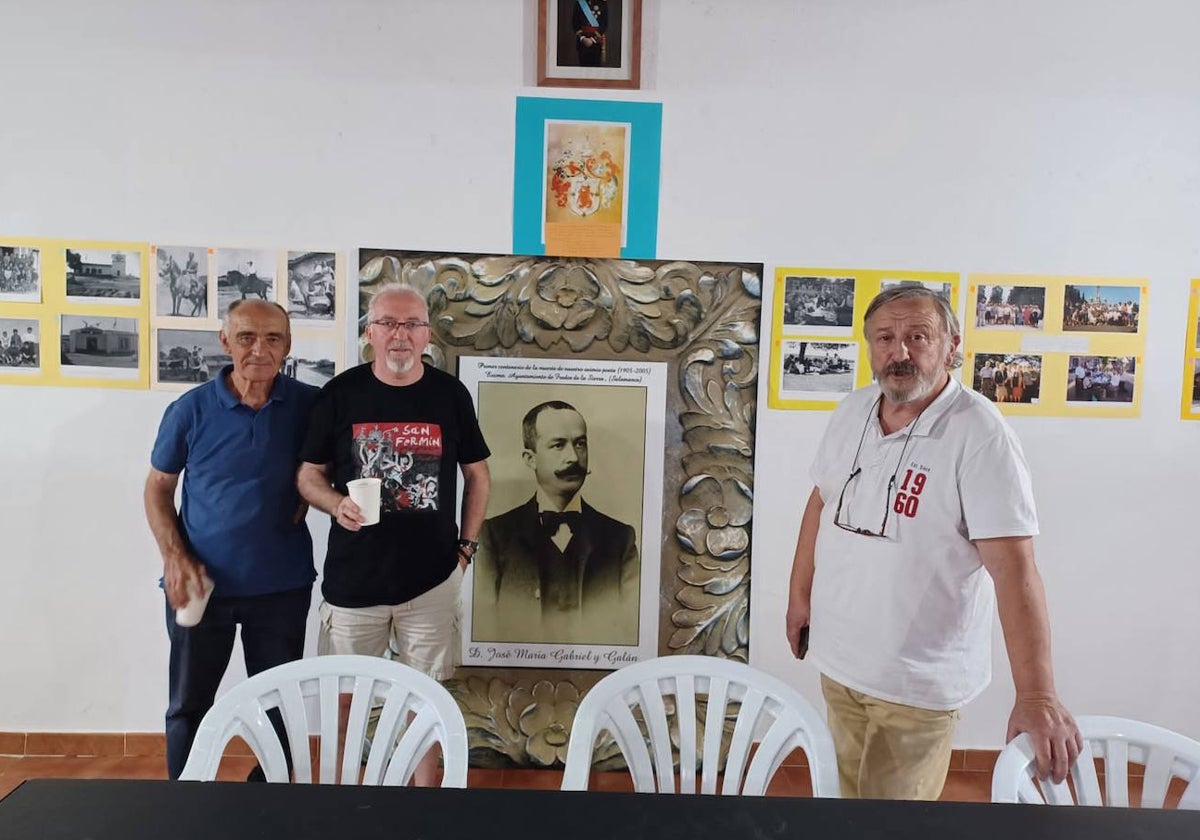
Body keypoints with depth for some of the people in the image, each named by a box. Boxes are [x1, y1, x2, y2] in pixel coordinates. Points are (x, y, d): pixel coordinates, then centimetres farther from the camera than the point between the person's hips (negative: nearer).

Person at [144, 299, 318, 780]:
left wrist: (306, 496, -9)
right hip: (200, 583, 0)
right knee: (188, 707, 14)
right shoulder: (191, 410, -7)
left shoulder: (309, 405, -7)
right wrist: (174, 557, -9)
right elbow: (158, 487, 3)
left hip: (283, 585, 1)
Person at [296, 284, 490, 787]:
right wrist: (337, 505, -17)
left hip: (432, 578, 0)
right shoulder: (340, 393, -3)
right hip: (353, 578, 0)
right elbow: (308, 475, 3)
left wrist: (466, 546, 3)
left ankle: (426, 783, 31)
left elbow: (477, 474, 8)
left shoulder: (451, 395, -1)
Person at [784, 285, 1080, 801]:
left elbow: (1013, 566, -25)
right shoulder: (852, 412, -1)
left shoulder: (979, 434, -20)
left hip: (920, 680, -5)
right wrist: (800, 593, 11)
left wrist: (1037, 695, -30)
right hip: (837, 658, 6)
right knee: (851, 789, 24)